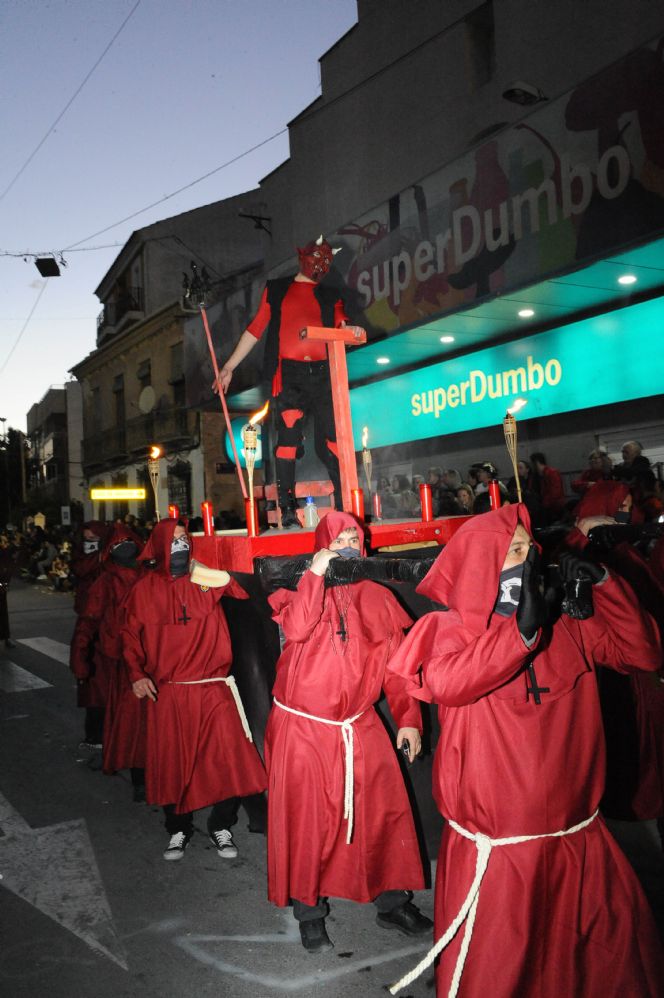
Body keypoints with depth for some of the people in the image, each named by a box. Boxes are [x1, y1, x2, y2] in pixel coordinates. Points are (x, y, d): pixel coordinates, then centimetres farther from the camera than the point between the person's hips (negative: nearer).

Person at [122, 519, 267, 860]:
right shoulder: (145, 589, 3)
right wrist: (136, 674, -1)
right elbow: (130, 636, 9)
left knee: (229, 762, -2)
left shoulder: (208, 580, 1)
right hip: (167, 695, 1)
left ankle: (221, 827, 21)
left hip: (213, 691, 0)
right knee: (172, 765, 10)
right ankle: (178, 830, 32)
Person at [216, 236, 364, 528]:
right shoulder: (276, 289, 17)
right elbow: (255, 329, 16)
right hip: (288, 374, -2)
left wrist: (351, 331, -15)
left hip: (322, 373, 2)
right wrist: (229, 366, 12)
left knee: (330, 440, -3)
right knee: (288, 436, -10)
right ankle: (287, 510, -7)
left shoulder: (330, 296, 22)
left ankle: (346, 507, -1)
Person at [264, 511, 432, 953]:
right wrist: (317, 575, -22)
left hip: (361, 728, 3)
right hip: (305, 729, -2)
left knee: (386, 811, 8)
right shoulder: (304, 589, -2)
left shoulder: (375, 597, 4)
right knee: (306, 820, 6)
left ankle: (392, 901, 29)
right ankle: (309, 911, 26)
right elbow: (296, 628, -25)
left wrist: (408, 717, -2)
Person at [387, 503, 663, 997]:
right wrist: (522, 631, -30)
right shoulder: (451, 628, -7)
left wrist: (603, 583, -2)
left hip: (578, 834, 4)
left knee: (618, 936, 15)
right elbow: (443, 683, -27)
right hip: (497, 843, -4)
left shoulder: (564, 625, 4)